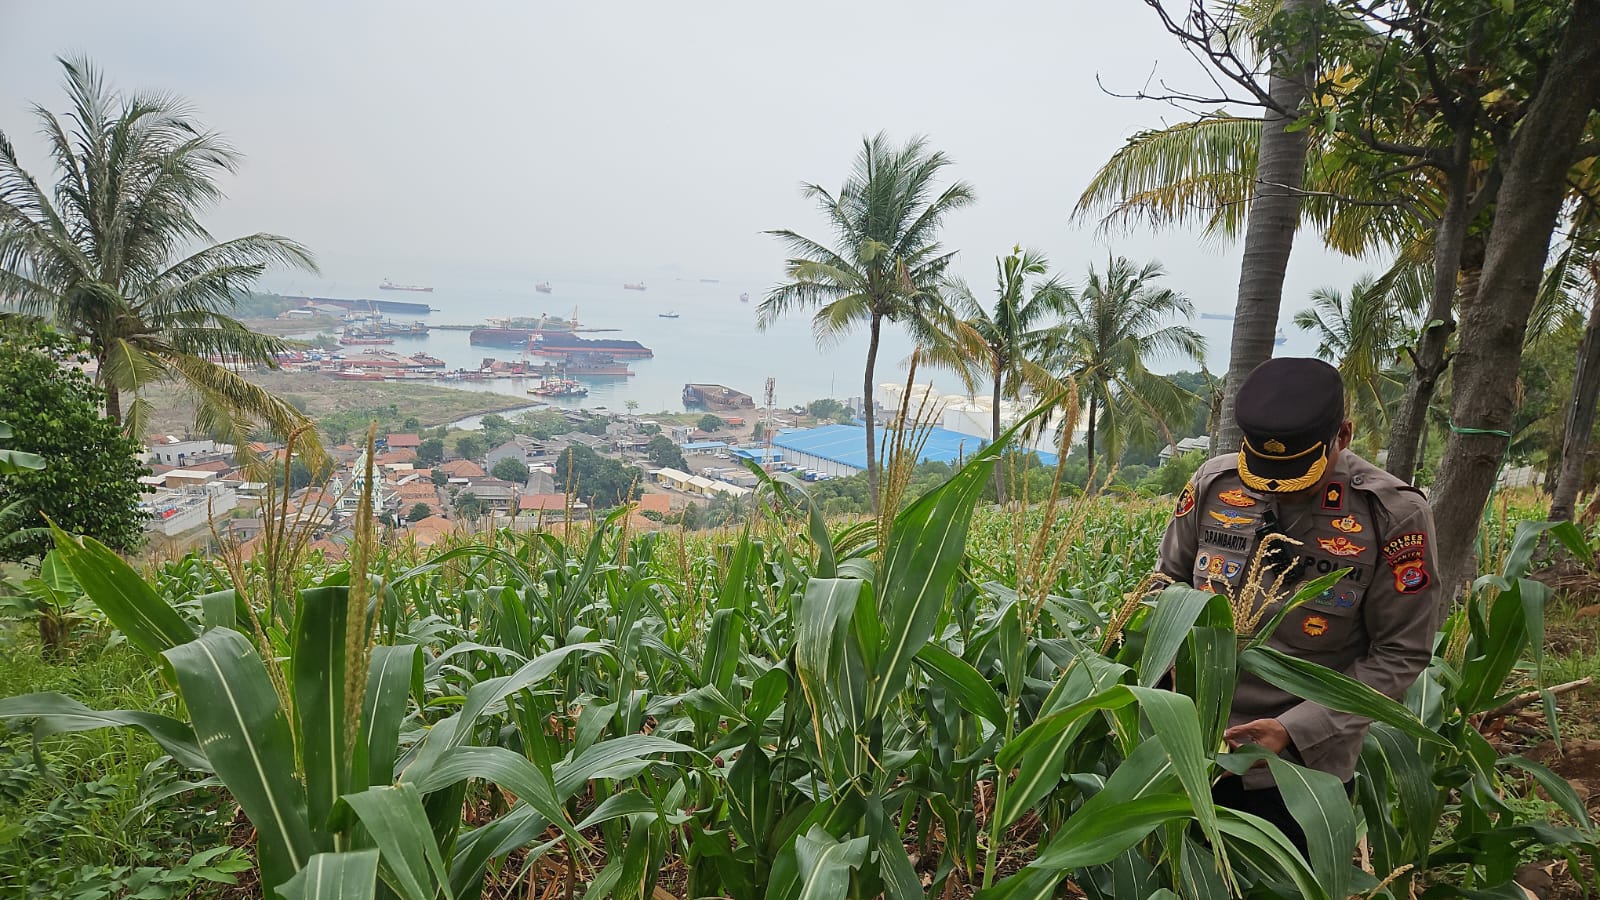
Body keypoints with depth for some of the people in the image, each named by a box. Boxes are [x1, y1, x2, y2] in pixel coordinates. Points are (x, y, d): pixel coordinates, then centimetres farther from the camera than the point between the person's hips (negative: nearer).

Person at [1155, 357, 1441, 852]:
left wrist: (1296, 730, -18)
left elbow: (1400, 655, -10)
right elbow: (1170, 583, 7)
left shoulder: (1394, 515, -14)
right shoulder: (1214, 483, -7)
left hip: (1299, 770, -3)